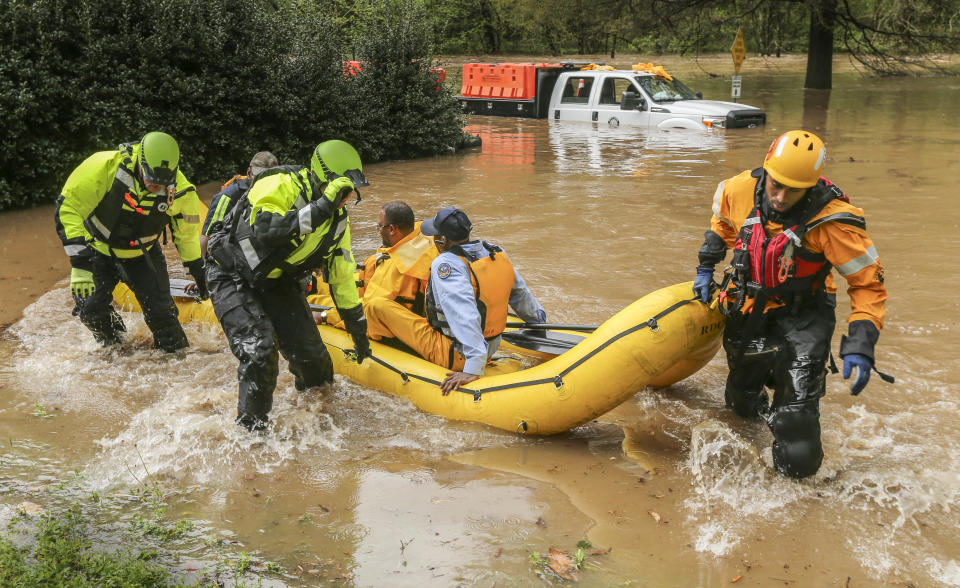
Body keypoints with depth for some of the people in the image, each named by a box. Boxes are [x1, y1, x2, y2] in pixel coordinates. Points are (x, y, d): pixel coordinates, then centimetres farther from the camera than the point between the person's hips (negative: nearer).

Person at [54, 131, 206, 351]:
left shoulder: (180, 191, -20)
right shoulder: (105, 166, -31)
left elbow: (187, 233, 0)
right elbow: (69, 205, -25)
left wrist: (198, 270, 10)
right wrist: (78, 257, -32)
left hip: (141, 255, 1)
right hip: (98, 249, -1)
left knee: (160, 311, -8)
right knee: (90, 308, -9)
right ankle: (112, 349, 22)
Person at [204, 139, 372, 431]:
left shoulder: (337, 220, -2)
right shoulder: (283, 185, -25)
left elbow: (342, 275, 8)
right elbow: (263, 231, -42)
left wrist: (358, 329, 12)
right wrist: (317, 210, -43)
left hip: (277, 282, 7)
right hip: (233, 275, -6)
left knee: (309, 351, 0)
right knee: (259, 348, -21)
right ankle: (250, 424, -1)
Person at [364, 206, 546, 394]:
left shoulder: (445, 264, -25)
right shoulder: (497, 253, -2)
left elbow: (465, 317, -36)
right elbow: (520, 294, 14)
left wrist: (473, 368, -39)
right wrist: (537, 318, 34)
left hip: (452, 354, -8)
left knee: (376, 306, -8)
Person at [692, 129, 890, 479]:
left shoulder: (833, 221, -27)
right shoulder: (741, 190, -16)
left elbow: (868, 283, -19)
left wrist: (860, 347, -29)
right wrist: (706, 269, 12)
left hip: (801, 316, -4)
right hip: (747, 312, 4)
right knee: (740, 404, 24)